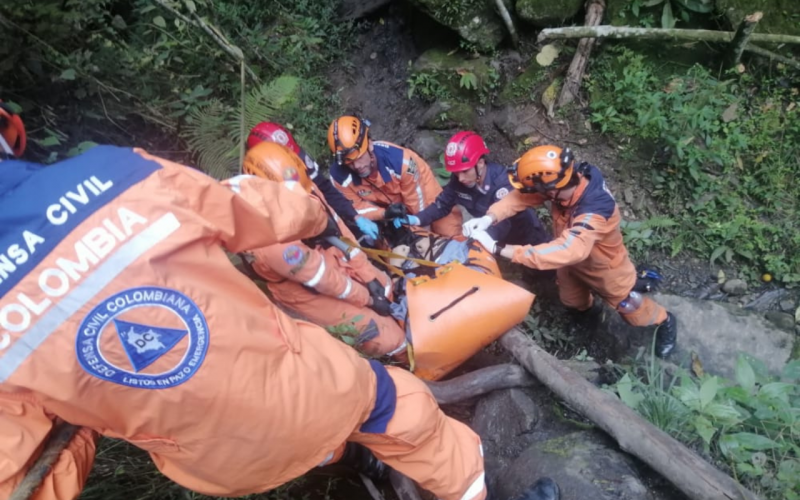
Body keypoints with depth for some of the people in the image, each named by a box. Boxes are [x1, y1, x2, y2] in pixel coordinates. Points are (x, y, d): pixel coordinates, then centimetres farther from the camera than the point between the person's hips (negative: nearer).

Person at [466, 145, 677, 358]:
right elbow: (522, 196, -21)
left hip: (604, 266, -5)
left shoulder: (594, 212, -47)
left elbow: (566, 251, -59)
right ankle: (587, 308, 63)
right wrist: (489, 218, -41)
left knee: (633, 311, 19)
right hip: (574, 262, 5)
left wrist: (498, 248, -62)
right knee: (572, 301, 30)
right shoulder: (563, 180, -28)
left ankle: (664, 322, 51)